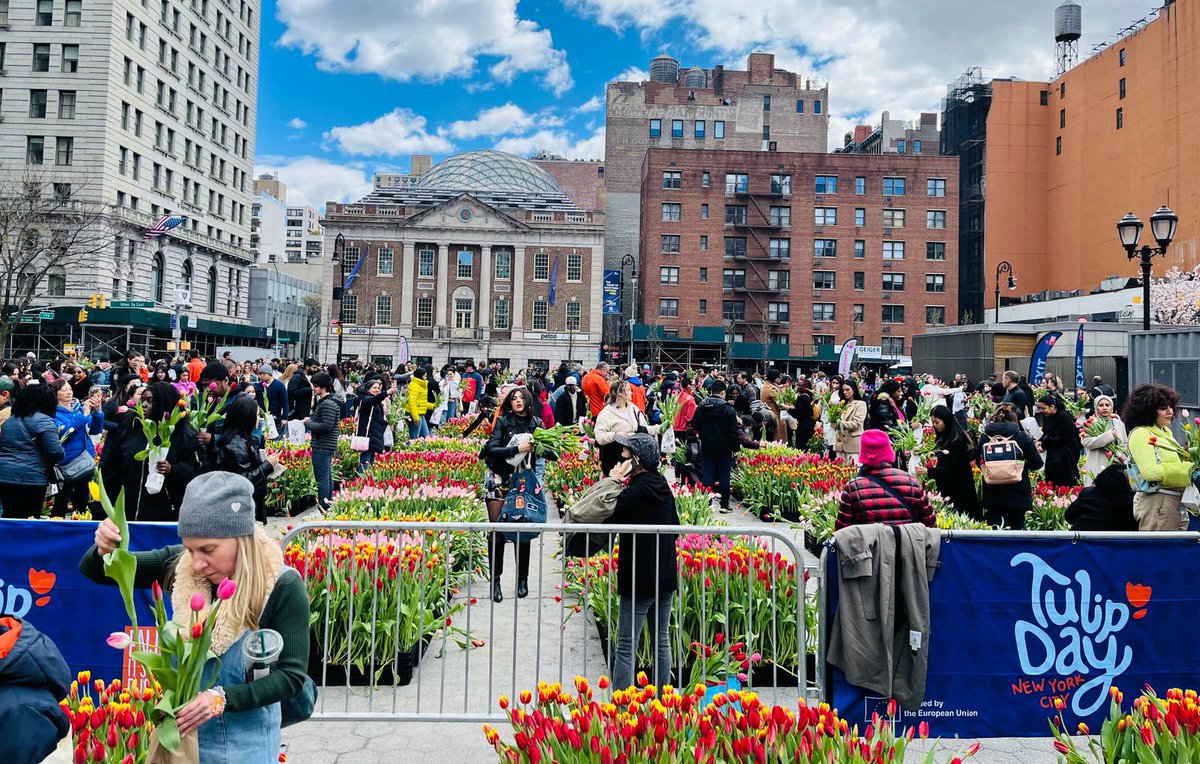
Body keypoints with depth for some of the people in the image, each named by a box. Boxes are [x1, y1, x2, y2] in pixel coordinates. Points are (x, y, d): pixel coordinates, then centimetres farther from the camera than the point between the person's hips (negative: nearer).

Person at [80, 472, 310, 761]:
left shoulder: (282, 587, -21)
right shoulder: (180, 565, -11)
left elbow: (292, 675, -19)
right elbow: (95, 572, -1)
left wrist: (222, 698, -31)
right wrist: (103, 550, -23)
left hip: (246, 740, -3)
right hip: (181, 726, 3)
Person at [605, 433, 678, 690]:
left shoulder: (634, 493, -18)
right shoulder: (664, 487, 6)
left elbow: (609, 523, -12)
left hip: (640, 580, -8)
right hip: (667, 577, 8)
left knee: (626, 647, -1)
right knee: (661, 642, 16)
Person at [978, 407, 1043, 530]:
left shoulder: (985, 437, -4)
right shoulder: (1023, 437, -8)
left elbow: (978, 460, 6)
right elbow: (1037, 463, -6)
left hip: (992, 495, 1)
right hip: (1018, 495, -1)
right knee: (1017, 525, 16)